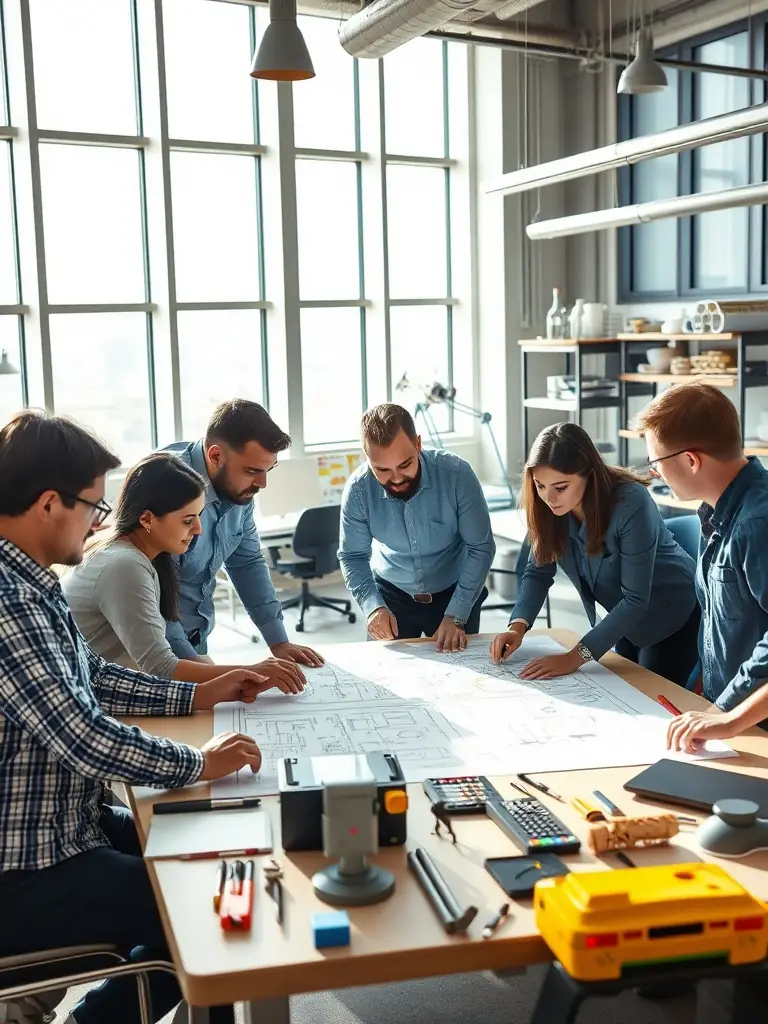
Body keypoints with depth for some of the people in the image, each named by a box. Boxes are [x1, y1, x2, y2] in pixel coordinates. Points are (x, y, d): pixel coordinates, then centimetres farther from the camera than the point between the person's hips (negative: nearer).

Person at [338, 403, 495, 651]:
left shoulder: (456, 473, -27)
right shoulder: (357, 490, -22)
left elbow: (481, 548, -20)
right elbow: (353, 557, -9)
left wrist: (455, 617, -25)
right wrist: (373, 606, -26)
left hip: (455, 594, -1)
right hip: (391, 595, 1)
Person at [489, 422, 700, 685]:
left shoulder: (631, 503, -35)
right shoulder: (549, 508, -18)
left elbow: (635, 600, -33)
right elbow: (538, 572, -6)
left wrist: (575, 657, -37)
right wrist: (518, 625, -24)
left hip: (671, 611, -5)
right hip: (621, 616, 6)